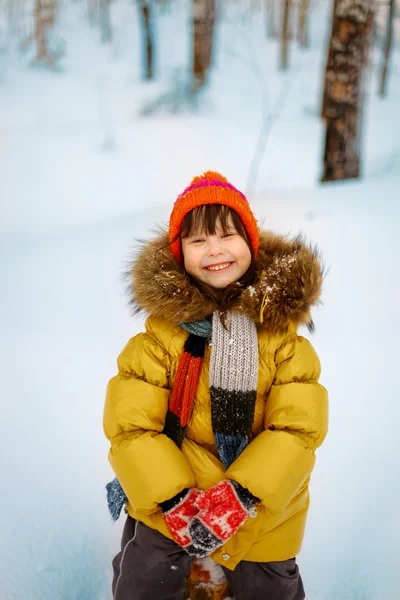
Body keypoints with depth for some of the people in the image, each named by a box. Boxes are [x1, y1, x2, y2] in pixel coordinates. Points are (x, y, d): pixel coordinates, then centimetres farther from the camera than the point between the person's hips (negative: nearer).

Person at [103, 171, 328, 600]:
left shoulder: (282, 328, -12)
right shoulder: (163, 330, -14)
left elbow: (299, 427, -16)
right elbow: (130, 426, -15)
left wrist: (240, 496, -26)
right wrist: (174, 500, -24)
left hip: (263, 510, 1)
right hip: (165, 501, -1)